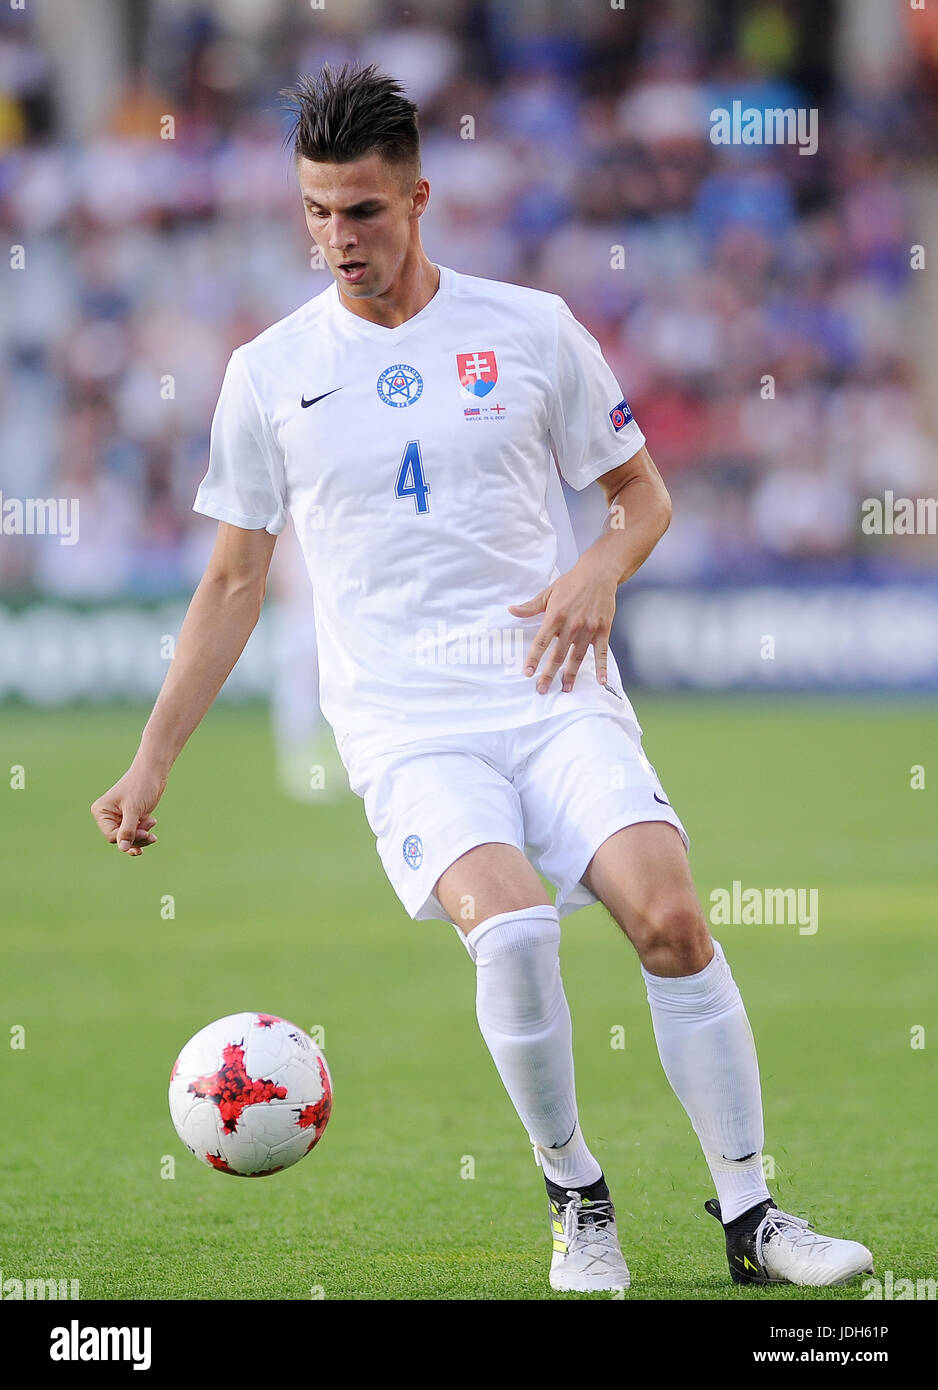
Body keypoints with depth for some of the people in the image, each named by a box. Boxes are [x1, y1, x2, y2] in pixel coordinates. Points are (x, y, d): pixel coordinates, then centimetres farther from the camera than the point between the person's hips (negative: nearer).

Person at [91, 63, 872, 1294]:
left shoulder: (532, 329, 6)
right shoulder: (271, 374, 8)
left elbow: (644, 492, 15)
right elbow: (234, 585, 14)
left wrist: (601, 569, -7)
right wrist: (153, 762, 10)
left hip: (558, 697, 1)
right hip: (405, 726, -1)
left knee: (671, 916, -20)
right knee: (510, 925, -28)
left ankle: (750, 1216, -7)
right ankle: (577, 1201, -7)